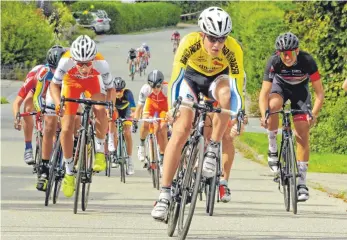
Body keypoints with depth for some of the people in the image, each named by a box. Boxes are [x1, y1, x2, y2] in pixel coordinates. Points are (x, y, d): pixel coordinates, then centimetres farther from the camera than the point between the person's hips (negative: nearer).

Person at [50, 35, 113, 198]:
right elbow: (54, 85, -26)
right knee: (66, 128, -8)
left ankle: (100, 150, -9)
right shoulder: (66, 61, -38)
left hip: (92, 82, 0)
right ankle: (69, 172, 8)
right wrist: (58, 102, -44)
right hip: (71, 82, 0)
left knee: (101, 111, -31)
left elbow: (110, 88, -24)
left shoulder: (101, 63, -37)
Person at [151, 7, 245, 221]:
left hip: (218, 79, 0)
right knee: (181, 130, -18)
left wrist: (237, 118, -42)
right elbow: (176, 78, -35)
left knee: (226, 93, -36)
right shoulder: (190, 43, -33)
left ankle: (213, 150, -19)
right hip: (192, 77, 0)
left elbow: (236, 88, -31)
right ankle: (164, 194, -16)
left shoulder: (233, 50, -32)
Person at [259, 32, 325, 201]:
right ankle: (272, 148, -15)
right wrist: (264, 116, -47)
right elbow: (264, 93, -31)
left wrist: (314, 114, -41)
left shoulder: (307, 61, -32)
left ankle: (301, 182, -3)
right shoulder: (274, 62, -31)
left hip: (300, 89, 0)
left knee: (302, 134, -10)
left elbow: (319, 93, -28)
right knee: (273, 105, -36)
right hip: (280, 85, 0)